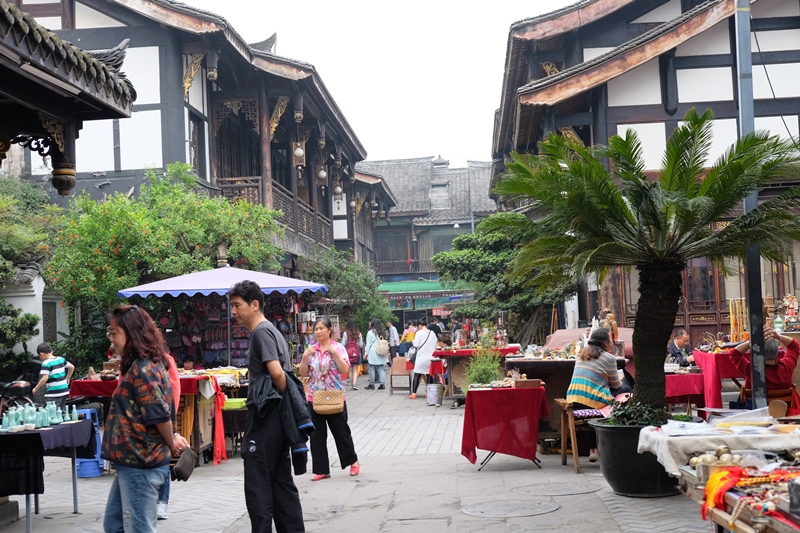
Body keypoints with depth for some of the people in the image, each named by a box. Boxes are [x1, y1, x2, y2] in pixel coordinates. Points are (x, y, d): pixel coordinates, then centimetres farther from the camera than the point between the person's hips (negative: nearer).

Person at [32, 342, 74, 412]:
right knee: (62, 412, 15)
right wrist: (67, 378, 28)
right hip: (64, 390, 8)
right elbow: (71, 367, 17)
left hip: (53, 393, -8)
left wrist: (36, 389, -9)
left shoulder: (46, 363, -12)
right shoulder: (61, 359, 9)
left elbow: (44, 378, -19)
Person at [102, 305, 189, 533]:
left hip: (140, 464, -10)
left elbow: (159, 414, -21)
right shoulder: (141, 366, 14)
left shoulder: (142, 369, -18)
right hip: (131, 462, 10)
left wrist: (171, 444, -6)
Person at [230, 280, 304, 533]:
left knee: (258, 485, -3)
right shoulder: (270, 330, 16)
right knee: (282, 482, 12)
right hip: (276, 417, 10)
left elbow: (276, 372, -25)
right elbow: (280, 373, 20)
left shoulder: (261, 332, -14)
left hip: (264, 417, -10)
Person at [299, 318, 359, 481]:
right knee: (317, 435, 4)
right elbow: (303, 373, 4)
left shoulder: (338, 348, -5)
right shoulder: (311, 350, 6)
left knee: (341, 431, 6)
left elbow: (344, 370, -14)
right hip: (314, 397, 4)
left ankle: (353, 461, 26)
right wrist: (305, 356, -8)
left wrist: (335, 353, -20)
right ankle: (321, 470, 11)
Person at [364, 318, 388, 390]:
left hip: (373, 353, -4)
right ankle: (382, 384, 1)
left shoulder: (370, 332, -6)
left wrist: (366, 353, 2)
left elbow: (368, 344, -5)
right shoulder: (381, 332, 7)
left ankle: (372, 384, 8)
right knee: (381, 369, 5)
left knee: (372, 369, 3)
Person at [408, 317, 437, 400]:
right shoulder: (432, 333, 4)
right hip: (431, 358, 4)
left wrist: (413, 341, 9)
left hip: (421, 358, -4)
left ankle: (413, 394, -5)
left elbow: (416, 345, -11)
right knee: (429, 375, 7)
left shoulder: (419, 333, -8)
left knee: (417, 375, 0)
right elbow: (435, 346, 9)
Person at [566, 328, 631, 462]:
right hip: (594, 402, -7)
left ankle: (593, 449, 30)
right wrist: (619, 380, 27)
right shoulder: (609, 358, -4)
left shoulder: (581, 355, 17)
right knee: (626, 389, 13)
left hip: (574, 401, 7)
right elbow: (616, 385, 6)